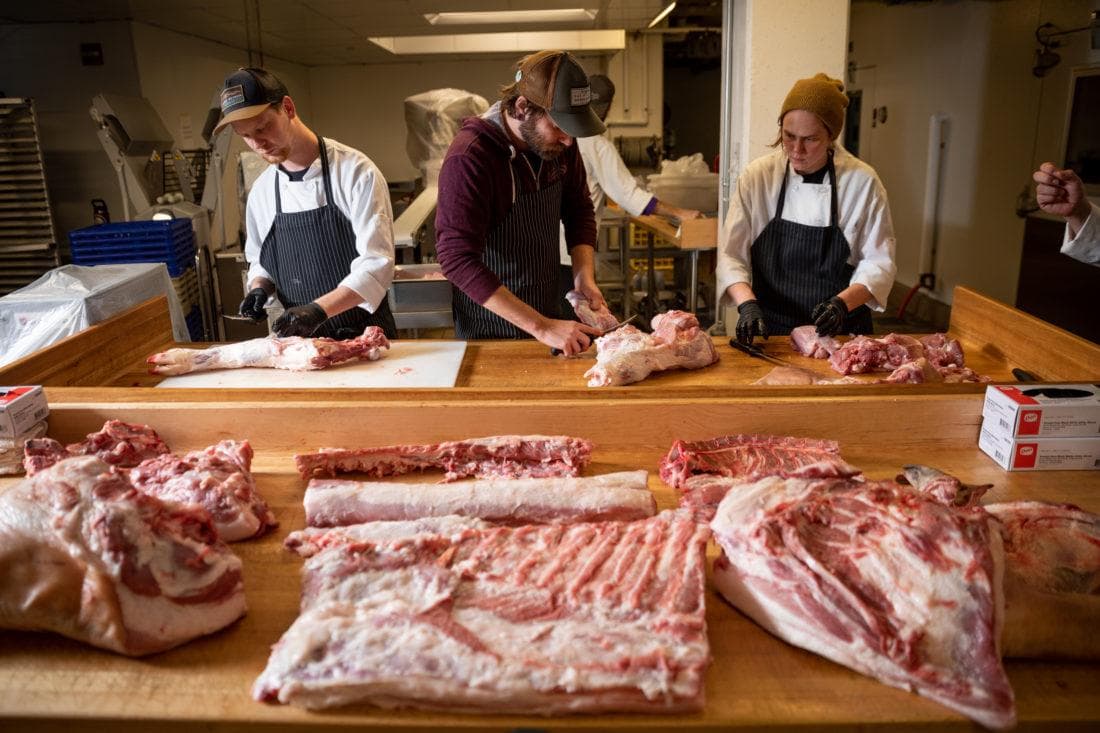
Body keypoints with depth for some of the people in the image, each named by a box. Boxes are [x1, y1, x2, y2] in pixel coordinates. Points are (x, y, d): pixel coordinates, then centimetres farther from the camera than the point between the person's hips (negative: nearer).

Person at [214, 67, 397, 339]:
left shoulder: (355, 171, -12)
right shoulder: (261, 190, 5)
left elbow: (377, 264, -18)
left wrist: (319, 308, -29)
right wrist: (260, 288, -3)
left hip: (363, 335, -4)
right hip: (302, 338, 4)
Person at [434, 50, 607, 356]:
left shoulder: (560, 143, -7)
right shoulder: (469, 158, -26)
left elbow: (579, 211, 6)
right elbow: (458, 259, -31)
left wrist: (585, 278, -11)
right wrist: (541, 327, -34)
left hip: (550, 315, 6)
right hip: (489, 331, -6)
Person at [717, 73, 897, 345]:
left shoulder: (863, 182, -4)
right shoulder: (757, 176, -2)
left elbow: (879, 263, 0)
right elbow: (731, 254, -4)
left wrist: (843, 302, -18)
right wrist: (747, 303, -21)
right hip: (769, 331, 0)